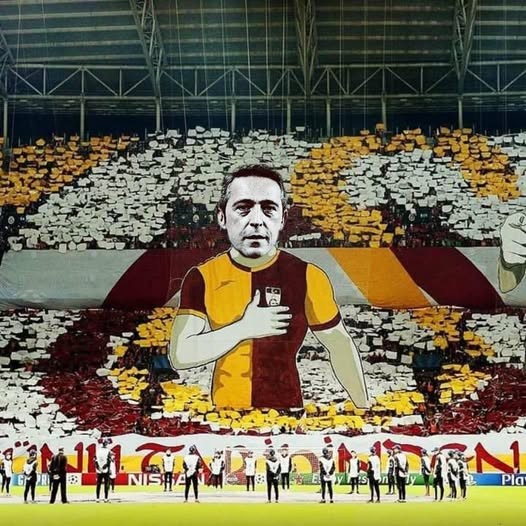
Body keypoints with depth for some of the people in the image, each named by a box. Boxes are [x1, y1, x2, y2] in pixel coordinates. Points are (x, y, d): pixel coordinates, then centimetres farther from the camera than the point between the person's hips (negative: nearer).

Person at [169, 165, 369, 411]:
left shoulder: (307, 277, -11)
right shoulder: (201, 278, -8)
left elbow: (339, 345, 1)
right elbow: (179, 355, -14)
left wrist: (363, 407, 2)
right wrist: (244, 329, -23)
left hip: (287, 405, -1)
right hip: (225, 405, 1)